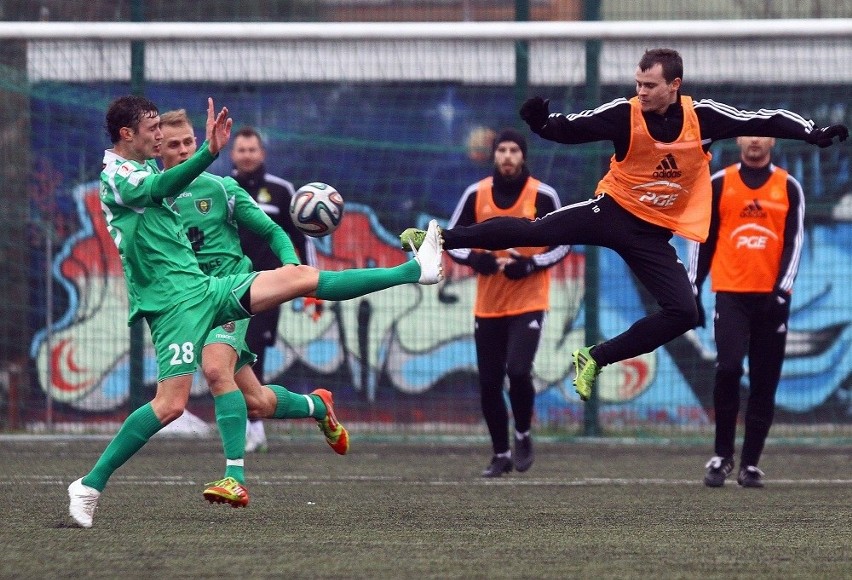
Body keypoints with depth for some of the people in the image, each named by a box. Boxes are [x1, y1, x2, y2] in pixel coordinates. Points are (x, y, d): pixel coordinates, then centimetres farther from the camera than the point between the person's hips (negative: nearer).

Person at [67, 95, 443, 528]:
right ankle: (91, 484, -7)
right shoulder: (115, 177, -14)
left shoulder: (145, 167, 15)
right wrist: (209, 152, -48)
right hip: (173, 302, -8)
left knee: (299, 277, 3)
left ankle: (414, 270, 4)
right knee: (171, 403, -16)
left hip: (203, 288, 8)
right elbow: (161, 187, -35)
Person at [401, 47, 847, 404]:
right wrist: (541, 123, -36)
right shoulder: (624, 114, -14)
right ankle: (442, 238, -8)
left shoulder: (703, 116, -11)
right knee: (536, 231, -17)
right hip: (614, 210, -2)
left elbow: (766, 122, -9)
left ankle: (595, 358, 2)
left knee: (683, 314, -8)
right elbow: (570, 129, -15)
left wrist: (813, 134, -19)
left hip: (655, 233, 2)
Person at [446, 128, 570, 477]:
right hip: (487, 305, 3)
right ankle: (500, 455, 19)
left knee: (518, 371, -20)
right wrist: (476, 260, -12)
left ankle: (523, 436, 6)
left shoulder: (543, 196, -4)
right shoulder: (476, 194, 1)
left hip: (528, 302, -3)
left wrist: (530, 264, -15)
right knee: (489, 384, 3)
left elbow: (562, 244, 2)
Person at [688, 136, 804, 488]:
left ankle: (750, 465, 8)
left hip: (771, 297, 1)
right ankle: (721, 456, -4)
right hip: (731, 294, -1)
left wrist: (782, 290, -10)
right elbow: (702, 239, 8)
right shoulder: (719, 184, 6)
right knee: (728, 368, -17)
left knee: (764, 383, 1)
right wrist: (693, 291, 4)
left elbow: (794, 242, 2)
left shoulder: (788, 188, 7)